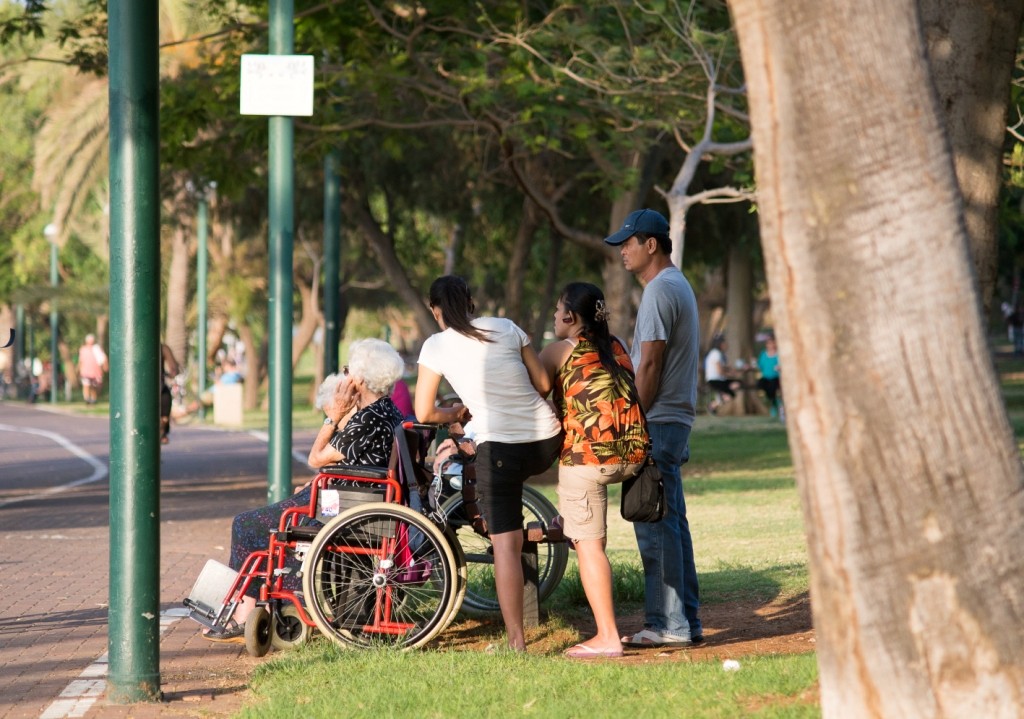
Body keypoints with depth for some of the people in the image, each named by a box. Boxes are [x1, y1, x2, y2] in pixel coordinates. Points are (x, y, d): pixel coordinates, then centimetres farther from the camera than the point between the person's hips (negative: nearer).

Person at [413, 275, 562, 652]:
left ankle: (516, 641, -2)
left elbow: (424, 414, 1)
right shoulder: (506, 328, 7)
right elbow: (543, 384, 12)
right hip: (548, 441, 4)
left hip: (500, 447, -4)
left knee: (506, 544, -1)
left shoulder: (436, 346, 0)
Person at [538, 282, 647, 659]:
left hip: (589, 456, -6)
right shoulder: (618, 348, 19)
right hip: (633, 455, 6)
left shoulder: (559, 350, 4)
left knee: (589, 544, -2)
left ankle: (608, 637, -6)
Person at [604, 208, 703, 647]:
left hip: (656, 424, -11)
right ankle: (686, 622, 16)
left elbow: (650, 365, -18)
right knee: (671, 523, 13)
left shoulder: (659, 290, -14)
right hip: (677, 421, 11)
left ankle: (668, 625, -8)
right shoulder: (679, 285, 19)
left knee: (655, 525, -8)